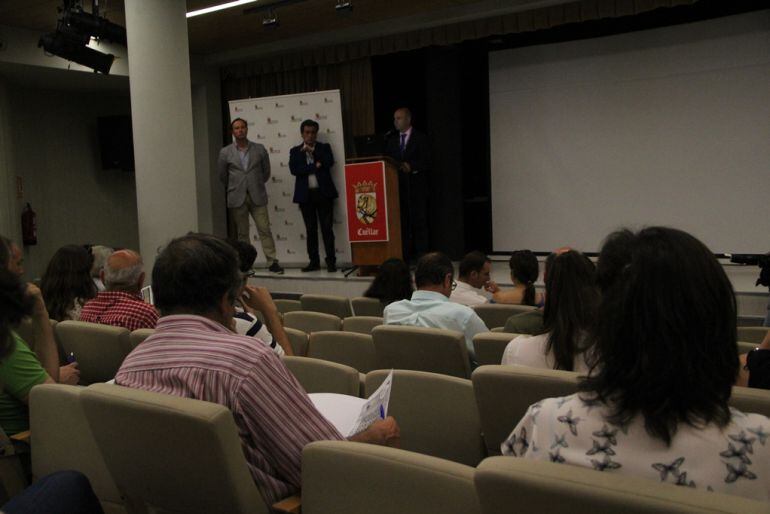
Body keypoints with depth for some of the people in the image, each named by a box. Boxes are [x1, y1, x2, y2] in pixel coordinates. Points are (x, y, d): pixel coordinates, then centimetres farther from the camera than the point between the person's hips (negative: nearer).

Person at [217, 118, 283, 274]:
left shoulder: (259, 149, 3)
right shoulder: (225, 152, 2)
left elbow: (266, 171, 13)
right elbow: (222, 175, 12)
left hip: (257, 197, 0)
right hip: (237, 198, 0)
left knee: (264, 230, -3)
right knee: (242, 233, 5)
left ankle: (272, 262, -1)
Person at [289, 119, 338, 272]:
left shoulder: (324, 147, 11)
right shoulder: (295, 151, 11)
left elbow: (329, 162, -8)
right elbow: (294, 169, -6)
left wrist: (313, 150, -8)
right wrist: (315, 166, -10)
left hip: (323, 193, -1)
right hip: (306, 195, 1)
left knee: (327, 228, -4)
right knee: (311, 229, 4)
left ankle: (331, 261, -2)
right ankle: (314, 261, 10)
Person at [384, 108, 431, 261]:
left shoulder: (421, 138, 3)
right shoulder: (391, 140, 17)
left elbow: (426, 162, -4)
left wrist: (411, 167, -20)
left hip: (416, 187, -4)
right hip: (398, 186, 4)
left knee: (419, 222, -3)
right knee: (401, 222, 1)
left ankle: (422, 257, 0)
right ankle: (404, 256, 4)